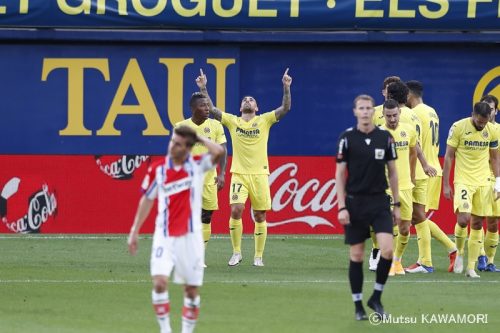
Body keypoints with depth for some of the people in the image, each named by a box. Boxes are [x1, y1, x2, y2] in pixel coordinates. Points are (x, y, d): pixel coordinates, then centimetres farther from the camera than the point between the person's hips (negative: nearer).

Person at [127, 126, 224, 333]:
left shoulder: (197, 166, -3)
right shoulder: (157, 169, 0)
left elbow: (218, 152, -22)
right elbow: (147, 200, 10)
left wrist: (199, 139, -7)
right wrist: (135, 231, 11)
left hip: (190, 236, 0)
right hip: (165, 236, 0)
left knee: (191, 289, 5)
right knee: (159, 281, -16)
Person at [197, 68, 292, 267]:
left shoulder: (264, 121, 6)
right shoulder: (232, 121, 9)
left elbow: (285, 108, -3)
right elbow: (210, 109, 5)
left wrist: (286, 88, -14)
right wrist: (203, 88, -3)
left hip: (259, 174, 0)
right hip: (239, 174, 0)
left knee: (260, 216, 1)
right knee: (236, 210, -15)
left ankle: (258, 256, 10)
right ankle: (236, 252, -2)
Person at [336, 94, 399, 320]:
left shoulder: (385, 138, 3)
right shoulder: (347, 138, -3)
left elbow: (392, 172, 10)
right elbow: (339, 174, -2)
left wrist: (396, 204, 8)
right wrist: (341, 207, -8)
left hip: (379, 202, 1)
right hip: (355, 202, -1)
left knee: (387, 249, -15)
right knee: (356, 255, 2)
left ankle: (376, 297, 3)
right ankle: (358, 306, 13)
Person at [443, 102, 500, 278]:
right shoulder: (458, 128, -10)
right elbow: (448, 156, -4)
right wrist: (446, 184, -5)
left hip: (483, 182, 4)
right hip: (463, 181, -3)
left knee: (477, 224, 3)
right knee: (463, 219, -19)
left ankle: (471, 267, 8)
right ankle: (459, 253, 9)